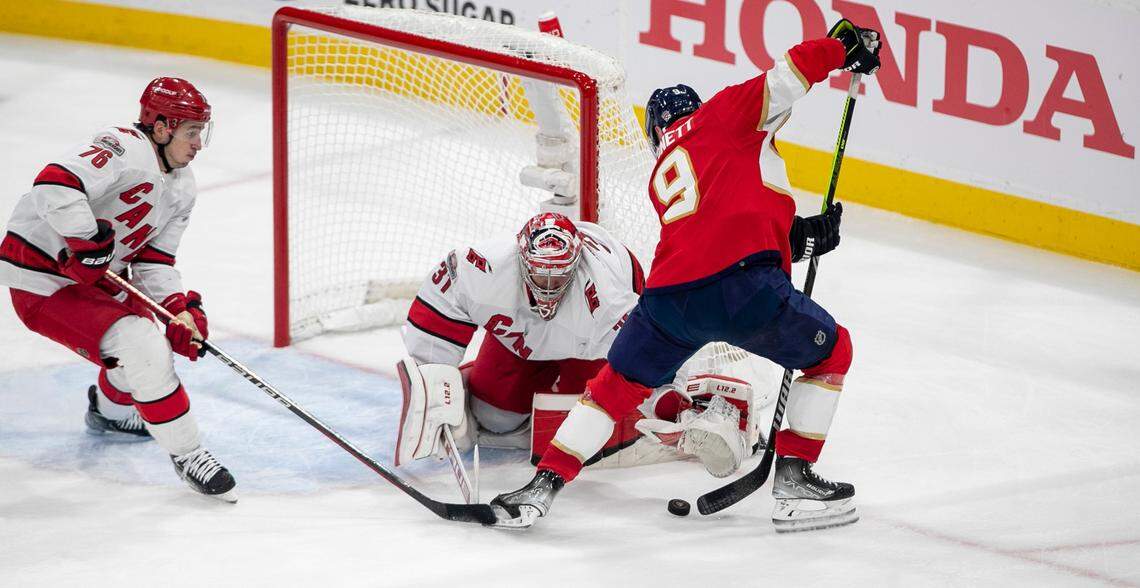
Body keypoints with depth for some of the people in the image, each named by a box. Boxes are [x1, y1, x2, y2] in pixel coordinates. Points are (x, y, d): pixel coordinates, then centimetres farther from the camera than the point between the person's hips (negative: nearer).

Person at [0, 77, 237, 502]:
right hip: (42, 281, -10)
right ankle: (187, 455, -11)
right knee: (144, 350, -22)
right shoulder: (124, 150, -24)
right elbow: (56, 184, -38)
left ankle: (108, 411, 53)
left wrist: (180, 308, -10)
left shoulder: (181, 189, 7)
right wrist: (86, 244, -35)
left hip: (95, 277, 10)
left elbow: (153, 261, 6)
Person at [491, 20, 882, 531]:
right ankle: (795, 481, 16)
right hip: (743, 284, -4)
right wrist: (847, 44, 16)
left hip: (668, 296, 4)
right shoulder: (724, 113, 17)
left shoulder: (661, 179, 32)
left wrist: (803, 237, 28)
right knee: (831, 351, 19)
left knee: (617, 385, 24)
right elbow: (791, 75, 1)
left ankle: (543, 486, 17)